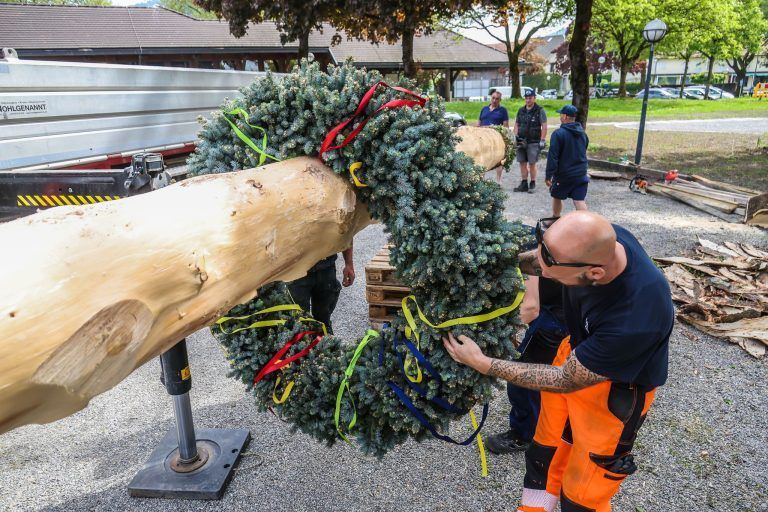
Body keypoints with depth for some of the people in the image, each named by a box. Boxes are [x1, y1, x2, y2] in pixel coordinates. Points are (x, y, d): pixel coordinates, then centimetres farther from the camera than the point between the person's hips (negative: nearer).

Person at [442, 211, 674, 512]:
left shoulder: (635, 320, -42)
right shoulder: (598, 239, -25)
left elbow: (566, 380, -25)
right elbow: (541, 258, 1)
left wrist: (482, 364, -22)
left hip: (613, 394, -6)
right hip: (578, 353, 6)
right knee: (545, 454, 22)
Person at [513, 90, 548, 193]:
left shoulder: (540, 111, -3)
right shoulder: (521, 110, 12)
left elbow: (544, 126, -6)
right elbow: (516, 125, 18)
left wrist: (542, 140, -11)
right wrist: (515, 137, 7)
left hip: (534, 142, -5)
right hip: (521, 141, 5)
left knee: (532, 163, -3)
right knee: (522, 163, 6)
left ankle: (532, 184, 8)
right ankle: (524, 184, 15)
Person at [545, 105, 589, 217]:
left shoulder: (558, 133, -15)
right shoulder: (583, 133, 8)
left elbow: (552, 156, -17)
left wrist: (549, 175, -15)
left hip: (563, 175, -4)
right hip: (581, 174, 5)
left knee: (557, 197, 17)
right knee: (580, 200, 1)